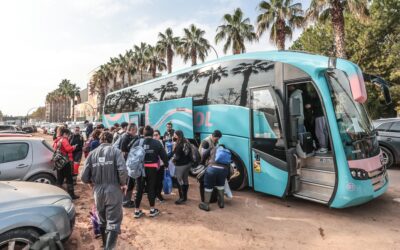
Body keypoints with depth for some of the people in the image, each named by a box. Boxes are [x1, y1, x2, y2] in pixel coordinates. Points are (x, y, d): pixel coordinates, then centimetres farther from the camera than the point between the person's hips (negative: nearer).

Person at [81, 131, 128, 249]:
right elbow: (123, 171, -19)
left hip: (98, 191, 4)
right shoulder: (115, 151, -5)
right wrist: (123, 183, -2)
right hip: (113, 190, -4)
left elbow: (84, 177, 0)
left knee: (102, 220, 24)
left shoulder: (92, 153, 5)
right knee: (113, 222, 4)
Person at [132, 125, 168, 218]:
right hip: (152, 168, -1)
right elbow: (164, 155, 0)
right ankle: (152, 210, 18)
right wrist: (166, 164, 14)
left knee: (139, 189, 9)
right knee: (151, 188, 9)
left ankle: (137, 210, 17)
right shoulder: (157, 143, -3)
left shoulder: (138, 142, 0)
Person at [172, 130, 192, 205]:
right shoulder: (187, 142, 3)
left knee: (180, 181, 3)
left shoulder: (178, 145, -20)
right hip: (188, 163, 8)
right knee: (185, 180, 16)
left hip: (180, 165, -8)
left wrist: (173, 160, 1)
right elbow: (189, 153, 9)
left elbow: (177, 156, -18)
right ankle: (185, 196, 27)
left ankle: (182, 198, 8)